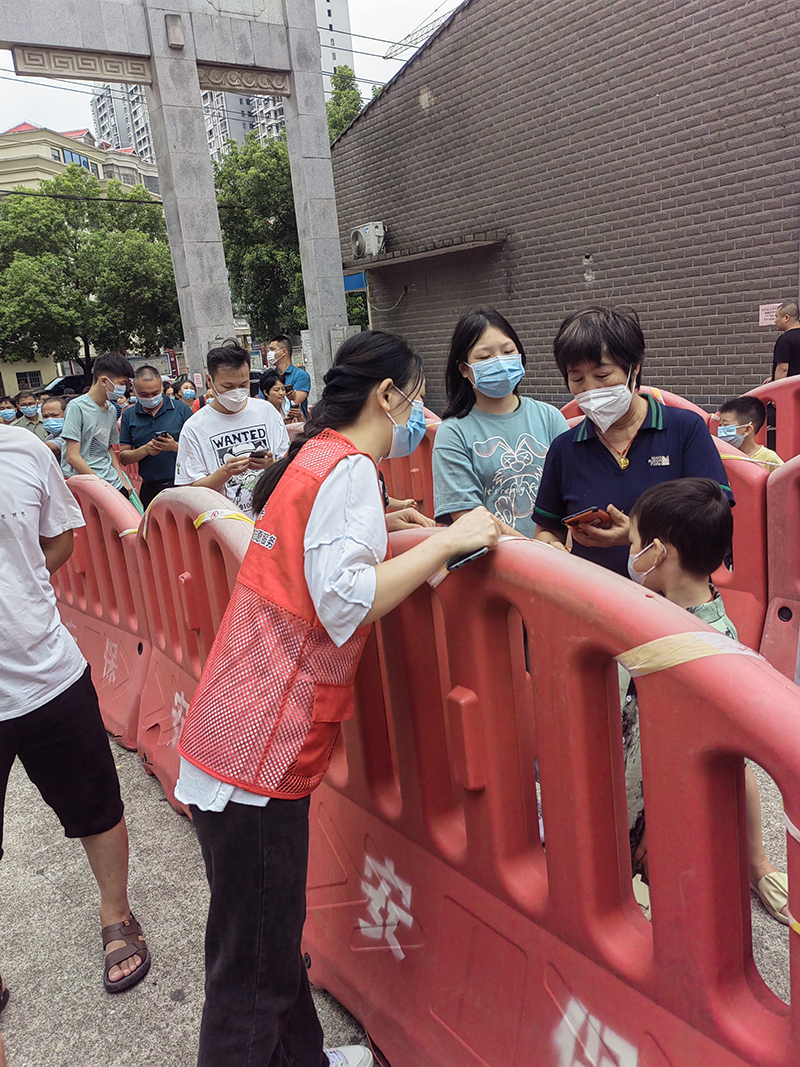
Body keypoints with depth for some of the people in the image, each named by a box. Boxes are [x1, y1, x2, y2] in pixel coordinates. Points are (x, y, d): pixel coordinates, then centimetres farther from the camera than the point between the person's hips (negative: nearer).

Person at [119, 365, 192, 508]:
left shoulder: (181, 409, 0)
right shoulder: (129, 415, 8)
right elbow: (123, 457, 6)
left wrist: (175, 447, -20)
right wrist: (145, 450, -12)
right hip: (150, 489, 2)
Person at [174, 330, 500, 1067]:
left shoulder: (315, 456, 15)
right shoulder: (351, 470, -14)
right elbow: (345, 604, -25)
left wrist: (395, 533, 17)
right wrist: (447, 540, -18)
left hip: (241, 737, 10)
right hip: (258, 755, -10)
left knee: (271, 932, 24)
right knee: (253, 964, 6)